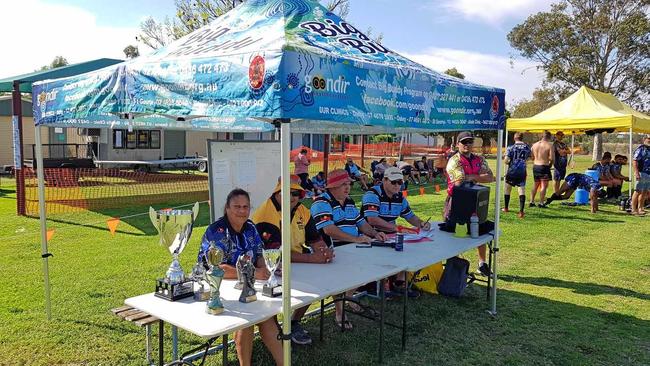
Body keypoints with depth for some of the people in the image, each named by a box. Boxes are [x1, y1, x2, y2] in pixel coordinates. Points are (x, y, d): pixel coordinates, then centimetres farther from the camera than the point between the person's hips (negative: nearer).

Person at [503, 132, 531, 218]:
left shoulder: (511, 147, -7)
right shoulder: (527, 147, 3)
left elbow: (506, 160, -12)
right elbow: (529, 157, 15)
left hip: (512, 171, -1)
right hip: (522, 172, 1)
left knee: (507, 189, 16)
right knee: (522, 191, -3)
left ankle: (506, 208, 30)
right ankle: (521, 211, -15)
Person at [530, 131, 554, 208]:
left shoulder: (534, 144, 6)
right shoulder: (550, 145, -9)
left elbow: (532, 157, 7)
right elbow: (551, 158, -15)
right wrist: (550, 164, 3)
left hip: (535, 166, 6)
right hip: (544, 167, -5)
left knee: (535, 184, 17)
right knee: (544, 185, 1)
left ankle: (532, 202, 19)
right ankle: (541, 203, 0)